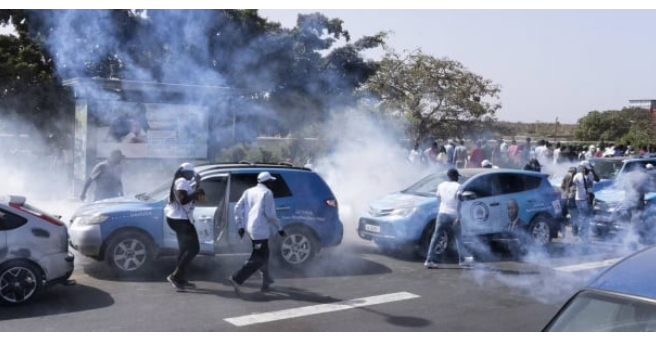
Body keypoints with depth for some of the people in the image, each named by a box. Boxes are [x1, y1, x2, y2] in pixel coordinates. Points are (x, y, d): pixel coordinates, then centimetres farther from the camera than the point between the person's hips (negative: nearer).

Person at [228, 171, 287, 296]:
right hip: (260, 230, -9)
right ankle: (236, 279, -16)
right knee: (259, 259, -5)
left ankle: (267, 283, 26)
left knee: (263, 254, 21)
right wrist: (279, 228, -2)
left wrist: (240, 225, 11)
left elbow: (238, 208, 9)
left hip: (250, 229, 9)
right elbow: (270, 214, -12)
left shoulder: (249, 191, 15)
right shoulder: (267, 193, -6)